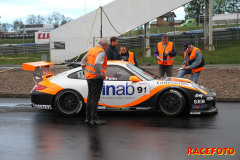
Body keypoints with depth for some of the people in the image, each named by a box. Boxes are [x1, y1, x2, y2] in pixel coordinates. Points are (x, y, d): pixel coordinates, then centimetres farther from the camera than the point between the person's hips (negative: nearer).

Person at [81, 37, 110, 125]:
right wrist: (101, 75, -20)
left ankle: (88, 117, 23)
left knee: (90, 97, 16)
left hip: (89, 77, 9)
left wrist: (86, 70, 20)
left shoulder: (91, 50, 12)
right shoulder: (101, 52, -15)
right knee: (95, 98, -5)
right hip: (96, 78, -9)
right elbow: (97, 64, -28)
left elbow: (83, 61, 19)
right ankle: (94, 118, -3)